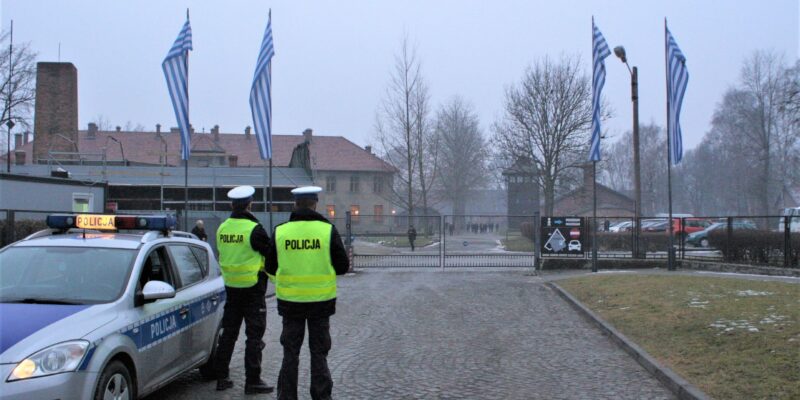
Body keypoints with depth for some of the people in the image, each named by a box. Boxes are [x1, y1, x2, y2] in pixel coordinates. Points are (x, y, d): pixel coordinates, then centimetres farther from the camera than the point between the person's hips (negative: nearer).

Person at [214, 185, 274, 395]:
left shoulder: (222, 228, 4)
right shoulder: (254, 229, -16)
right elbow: (270, 255, -9)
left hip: (231, 287, 6)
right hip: (253, 288, -6)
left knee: (228, 332, 15)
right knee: (254, 335, 1)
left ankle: (221, 377, 20)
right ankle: (252, 381, 3)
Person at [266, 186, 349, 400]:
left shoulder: (280, 231, -4)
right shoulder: (327, 230, -9)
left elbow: (271, 268, 3)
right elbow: (343, 266, -5)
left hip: (289, 301, 1)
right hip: (321, 301, -1)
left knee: (290, 352, 13)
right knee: (319, 352, 11)